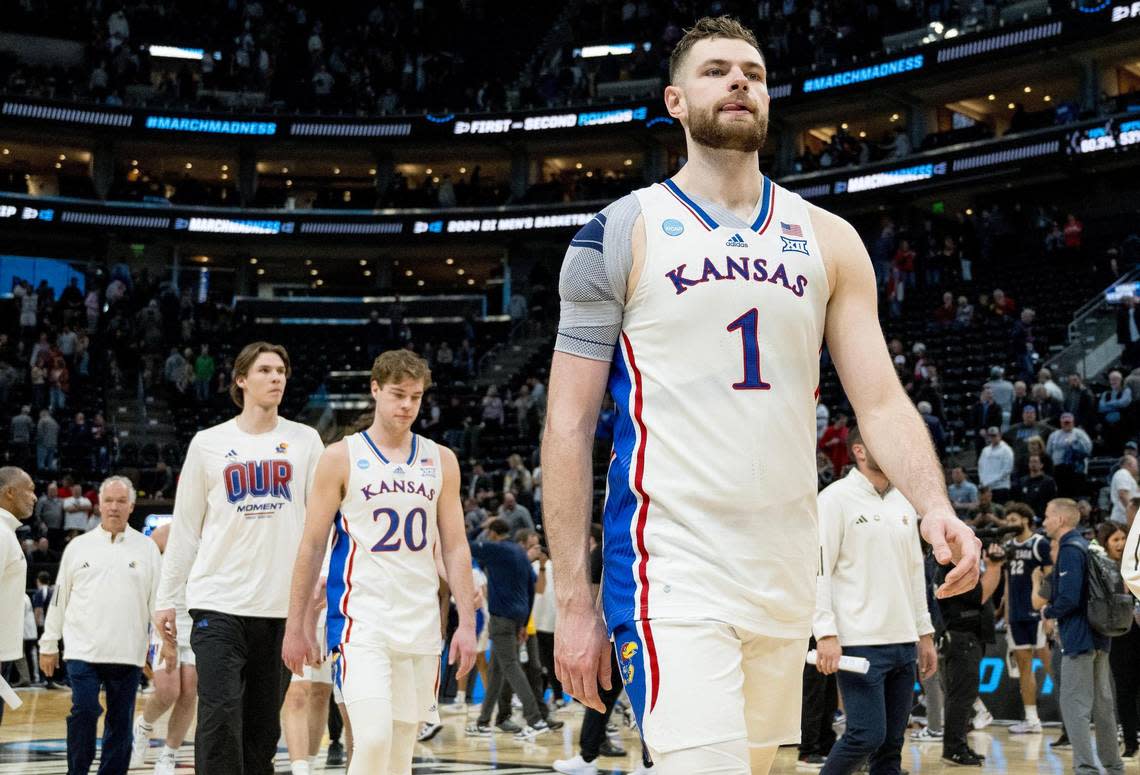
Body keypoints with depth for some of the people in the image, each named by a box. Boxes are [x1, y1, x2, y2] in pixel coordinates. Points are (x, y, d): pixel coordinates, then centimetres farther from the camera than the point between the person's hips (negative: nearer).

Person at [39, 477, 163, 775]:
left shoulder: (146, 547, 4)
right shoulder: (78, 546, 6)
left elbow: (158, 599, 4)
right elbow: (59, 598, 11)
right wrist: (48, 645, 10)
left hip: (128, 653, 0)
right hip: (83, 650, 0)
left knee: (120, 722, 6)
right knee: (84, 711, -11)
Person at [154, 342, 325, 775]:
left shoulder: (305, 441, 7)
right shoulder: (208, 443, 6)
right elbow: (184, 528, 9)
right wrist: (168, 599, 6)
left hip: (282, 604, 1)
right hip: (218, 603, -1)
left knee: (264, 723, 8)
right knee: (220, 716, -10)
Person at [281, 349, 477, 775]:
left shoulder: (441, 460, 9)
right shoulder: (342, 457, 0)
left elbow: (455, 547, 10)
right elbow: (312, 545, 1)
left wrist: (466, 623, 2)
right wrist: (296, 625, -1)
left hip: (421, 625, 4)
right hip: (361, 621, -4)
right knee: (374, 739, -20)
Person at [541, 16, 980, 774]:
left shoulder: (827, 240, 10)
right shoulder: (621, 234, -1)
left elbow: (881, 399, 4)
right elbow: (569, 425, -3)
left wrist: (934, 505, -16)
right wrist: (574, 599, -8)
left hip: (788, 568, 5)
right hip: (671, 567, -5)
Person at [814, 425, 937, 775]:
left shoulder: (904, 503, 17)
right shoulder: (836, 498, -6)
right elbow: (818, 569, -11)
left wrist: (925, 634, 17)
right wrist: (826, 634, -18)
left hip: (904, 642, 7)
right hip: (861, 643, -7)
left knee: (891, 742, 7)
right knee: (867, 735, -12)